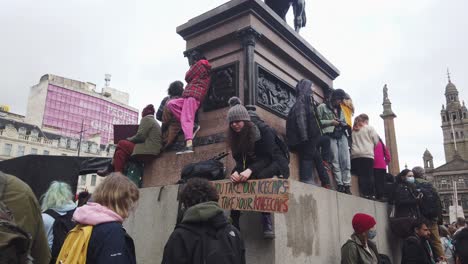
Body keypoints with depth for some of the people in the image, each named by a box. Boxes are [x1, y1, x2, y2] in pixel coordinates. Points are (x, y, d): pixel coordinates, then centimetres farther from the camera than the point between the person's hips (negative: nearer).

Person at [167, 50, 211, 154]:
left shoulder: (199, 64, 3)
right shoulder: (206, 68, 29)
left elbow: (187, 77, 4)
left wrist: (190, 68, 22)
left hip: (193, 95, -10)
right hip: (191, 96, 10)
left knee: (186, 118, -20)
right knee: (171, 103, 8)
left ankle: (189, 145, -34)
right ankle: (191, 126, -7)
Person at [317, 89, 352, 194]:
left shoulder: (340, 110, 27)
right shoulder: (322, 107, 9)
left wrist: (344, 125, 4)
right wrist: (331, 122, -8)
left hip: (342, 135, 5)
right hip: (330, 136, -5)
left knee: (346, 160, -7)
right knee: (336, 160, -11)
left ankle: (347, 185, -6)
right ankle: (340, 184, -11)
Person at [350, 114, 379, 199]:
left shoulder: (353, 130, 15)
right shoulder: (369, 128, 7)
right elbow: (376, 141, 6)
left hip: (354, 155, 3)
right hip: (367, 154, -3)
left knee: (361, 175, 0)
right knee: (369, 175, -3)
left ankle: (364, 193, -5)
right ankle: (371, 193, -8)